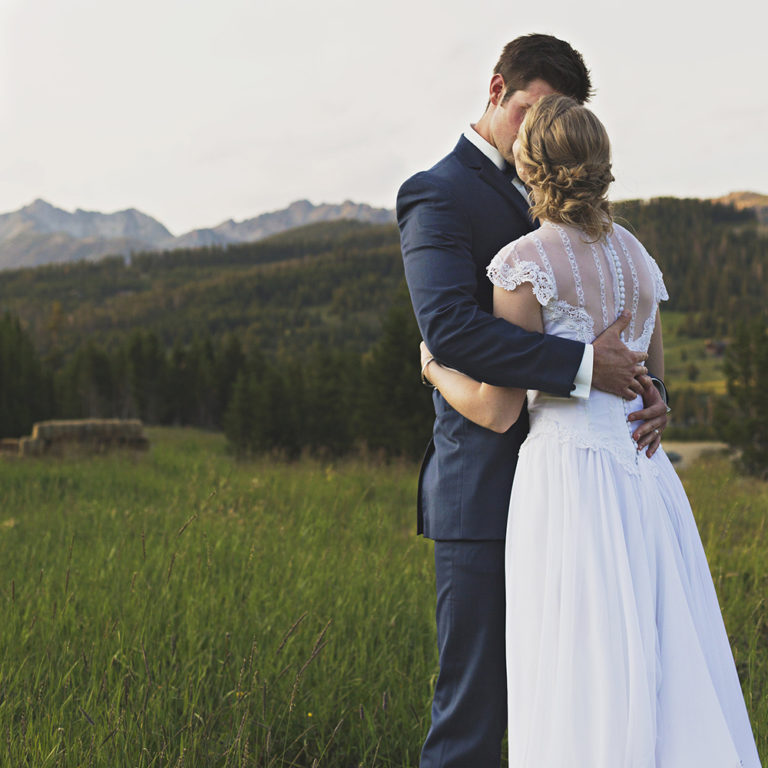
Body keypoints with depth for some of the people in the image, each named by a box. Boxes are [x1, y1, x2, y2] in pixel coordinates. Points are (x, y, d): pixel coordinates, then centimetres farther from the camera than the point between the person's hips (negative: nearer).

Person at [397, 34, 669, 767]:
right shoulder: (436, 194, -6)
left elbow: (607, 328, 18)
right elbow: (451, 329, -23)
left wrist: (647, 391, -3)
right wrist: (585, 366, -23)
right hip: (483, 494, -8)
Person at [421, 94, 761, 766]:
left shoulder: (525, 263, -9)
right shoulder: (638, 257, 12)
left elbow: (497, 411, -8)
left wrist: (435, 370, 11)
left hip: (570, 479, -7)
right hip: (649, 479, 7)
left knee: (582, 692, 0)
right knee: (667, 676, 11)